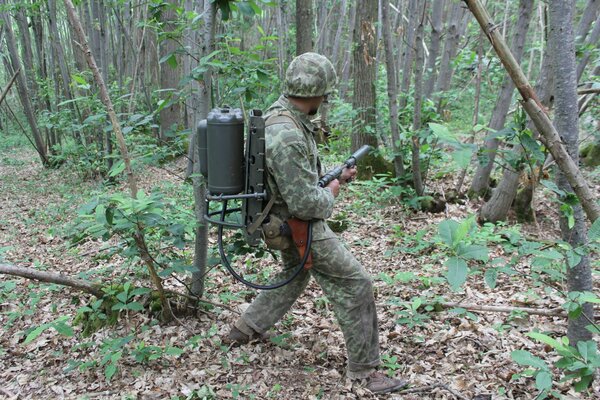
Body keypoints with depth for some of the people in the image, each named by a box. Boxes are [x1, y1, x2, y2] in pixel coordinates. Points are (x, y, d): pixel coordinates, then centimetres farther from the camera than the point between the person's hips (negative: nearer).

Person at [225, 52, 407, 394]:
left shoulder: (279, 114, 1)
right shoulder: (286, 136, -32)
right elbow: (305, 204, -29)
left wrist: (336, 176, 11)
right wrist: (331, 194, -10)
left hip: (285, 222, 10)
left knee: (295, 275, 31)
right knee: (354, 285, -2)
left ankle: (246, 329, 40)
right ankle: (365, 368, 9)